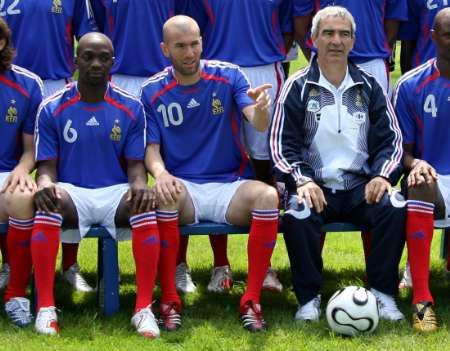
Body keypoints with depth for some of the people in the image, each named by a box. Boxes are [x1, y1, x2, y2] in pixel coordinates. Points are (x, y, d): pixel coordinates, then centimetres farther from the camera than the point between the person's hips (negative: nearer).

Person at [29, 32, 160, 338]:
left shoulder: (131, 108, 4)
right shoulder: (52, 109, 2)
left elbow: (135, 164, 4)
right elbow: (47, 166, 0)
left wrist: (139, 184, -20)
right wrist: (45, 183, -25)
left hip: (117, 193, 1)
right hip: (71, 192, -1)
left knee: (146, 206, -34)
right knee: (47, 204, -36)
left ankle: (144, 308, -29)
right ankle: (46, 308, -31)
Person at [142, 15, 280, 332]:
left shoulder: (228, 75, 1)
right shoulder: (153, 92, 3)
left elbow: (259, 124, -12)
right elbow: (151, 147, 0)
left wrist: (260, 109, -39)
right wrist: (160, 172, -25)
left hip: (230, 185, 1)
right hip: (182, 188, 0)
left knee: (268, 196, -31)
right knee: (164, 195, -36)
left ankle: (251, 300, -23)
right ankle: (169, 300, -25)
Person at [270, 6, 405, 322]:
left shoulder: (368, 87, 13)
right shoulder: (298, 87, 6)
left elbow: (390, 139, 11)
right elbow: (282, 142, 1)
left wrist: (383, 176, -9)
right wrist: (302, 180, -17)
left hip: (361, 187, 2)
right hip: (315, 187, -2)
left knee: (395, 209, -29)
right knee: (298, 215, -35)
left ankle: (383, 293, -14)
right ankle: (309, 298, -17)